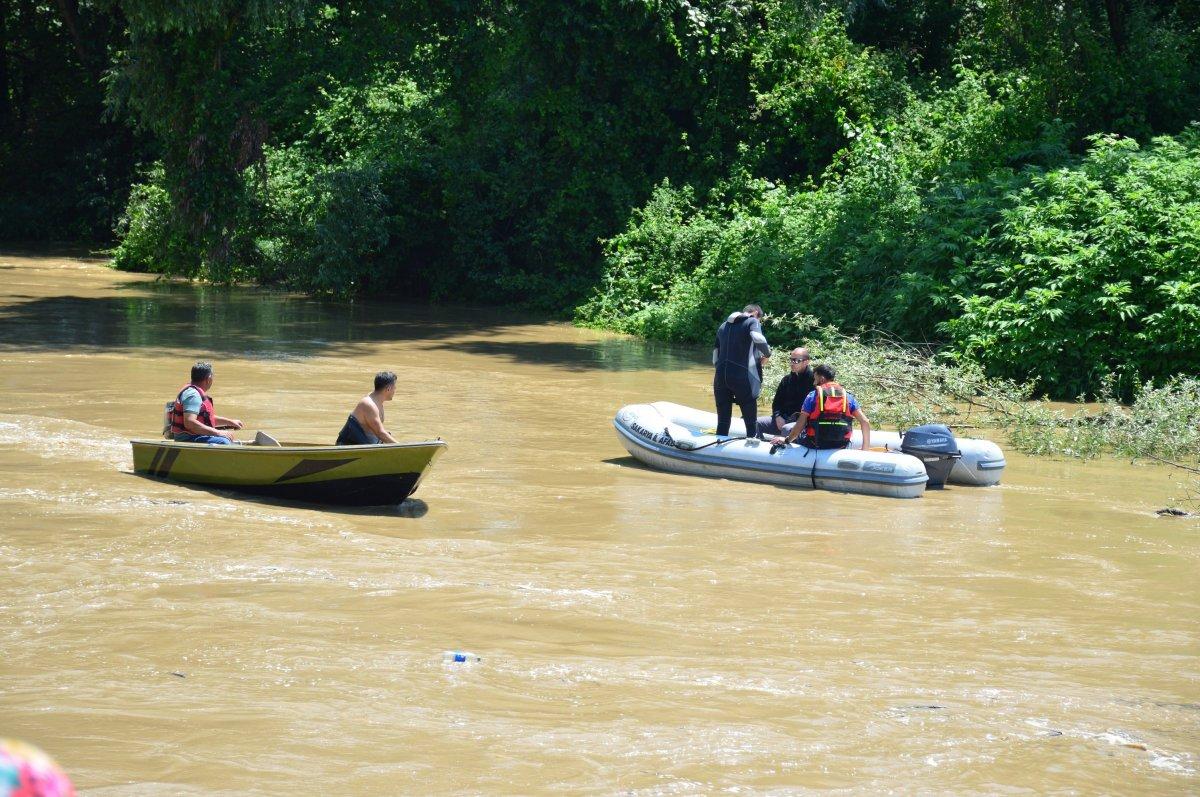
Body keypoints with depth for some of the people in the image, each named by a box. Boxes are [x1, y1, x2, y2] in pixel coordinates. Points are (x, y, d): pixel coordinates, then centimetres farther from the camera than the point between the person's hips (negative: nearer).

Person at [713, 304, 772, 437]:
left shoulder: (723, 327, 22)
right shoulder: (752, 322, 3)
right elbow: (758, 339, -19)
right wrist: (767, 354, -3)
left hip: (720, 377, 6)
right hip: (743, 378, -6)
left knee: (723, 423, 11)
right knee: (752, 423, 0)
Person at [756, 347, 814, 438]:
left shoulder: (813, 380, -7)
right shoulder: (787, 380, 15)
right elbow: (777, 402, 20)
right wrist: (778, 417, 0)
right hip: (783, 418, 7)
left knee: (787, 429, -39)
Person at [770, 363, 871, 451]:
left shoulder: (812, 396, -1)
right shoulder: (848, 396, 7)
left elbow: (800, 425, -5)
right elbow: (865, 422, 2)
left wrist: (786, 440, 9)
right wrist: (865, 448, 9)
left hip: (815, 444, -4)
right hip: (840, 445, 4)